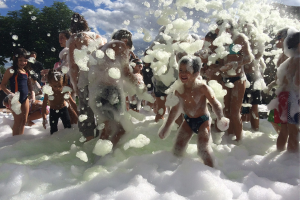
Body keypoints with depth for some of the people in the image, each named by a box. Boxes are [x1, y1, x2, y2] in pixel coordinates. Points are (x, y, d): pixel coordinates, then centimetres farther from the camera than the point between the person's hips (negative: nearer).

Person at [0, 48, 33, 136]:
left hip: (25, 98, 7)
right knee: (18, 121, -2)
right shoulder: (11, 71, -10)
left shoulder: (26, 71, 10)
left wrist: (32, 92, 2)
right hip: (16, 99, -7)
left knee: (24, 120, 14)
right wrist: (10, 94, -25)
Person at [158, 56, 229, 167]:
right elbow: (175, 109, 6)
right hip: (188, 121, 5)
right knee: (177, 149, 3)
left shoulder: (202, 88, -19)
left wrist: (221, 118, -35)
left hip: (202, 120, -4)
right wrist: (167, 126, 11)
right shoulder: (179, 89, -6)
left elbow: (215, 103, -16)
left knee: (203, 148, -18)